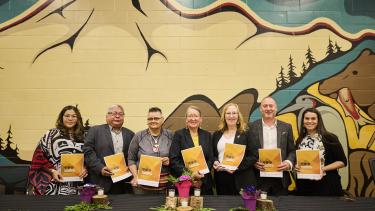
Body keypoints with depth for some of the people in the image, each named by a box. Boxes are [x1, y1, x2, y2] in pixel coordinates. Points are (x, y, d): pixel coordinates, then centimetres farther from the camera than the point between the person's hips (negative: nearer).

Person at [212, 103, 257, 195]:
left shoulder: (246, 133, 1)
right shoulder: (217, 135, 14)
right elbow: (213, 154, 17)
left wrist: (237, 166, -16)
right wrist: (215, 162, -5)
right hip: (221, 178, 3)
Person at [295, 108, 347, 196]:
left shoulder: (329, 138, -6)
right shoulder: (300, 141, 6)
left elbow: (342, 161, -5)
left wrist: (323, 169, -17)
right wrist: (296, 166, -5)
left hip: (327, 185, -3)